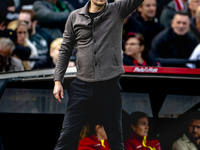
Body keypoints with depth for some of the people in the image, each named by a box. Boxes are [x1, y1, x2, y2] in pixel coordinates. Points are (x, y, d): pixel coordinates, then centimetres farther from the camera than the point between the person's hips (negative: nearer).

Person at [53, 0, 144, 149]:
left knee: (115, 138, 5)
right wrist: (58, 81, 6)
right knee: (68, 134, -2)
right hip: (82, 85, 1)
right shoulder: (75, 17, 7)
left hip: (110, 85, -1)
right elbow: (65, 50, 11)